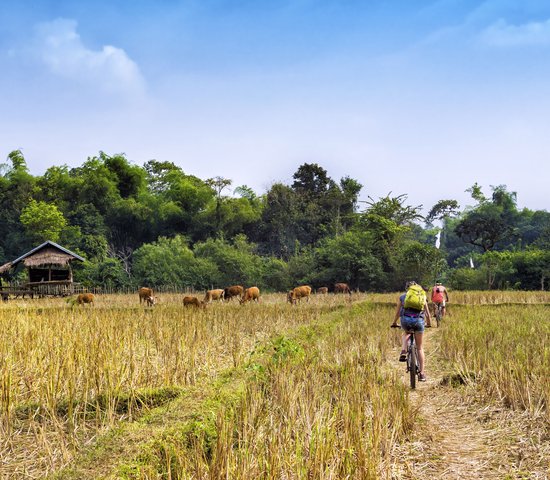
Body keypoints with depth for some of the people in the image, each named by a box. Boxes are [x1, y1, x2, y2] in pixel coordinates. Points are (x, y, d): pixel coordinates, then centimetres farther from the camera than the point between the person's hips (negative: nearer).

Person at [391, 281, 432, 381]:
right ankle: (421, 373, 8)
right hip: (419, 320, 0)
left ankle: (403, 352, 8)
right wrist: (429, 323, 43)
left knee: (405, 334, 35)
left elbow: (397, 313, 24)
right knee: (419, 347, 13)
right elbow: (427, 313, 26)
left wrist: (394, 323, 41)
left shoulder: (402, 297, 20)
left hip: (406, 319, 0)